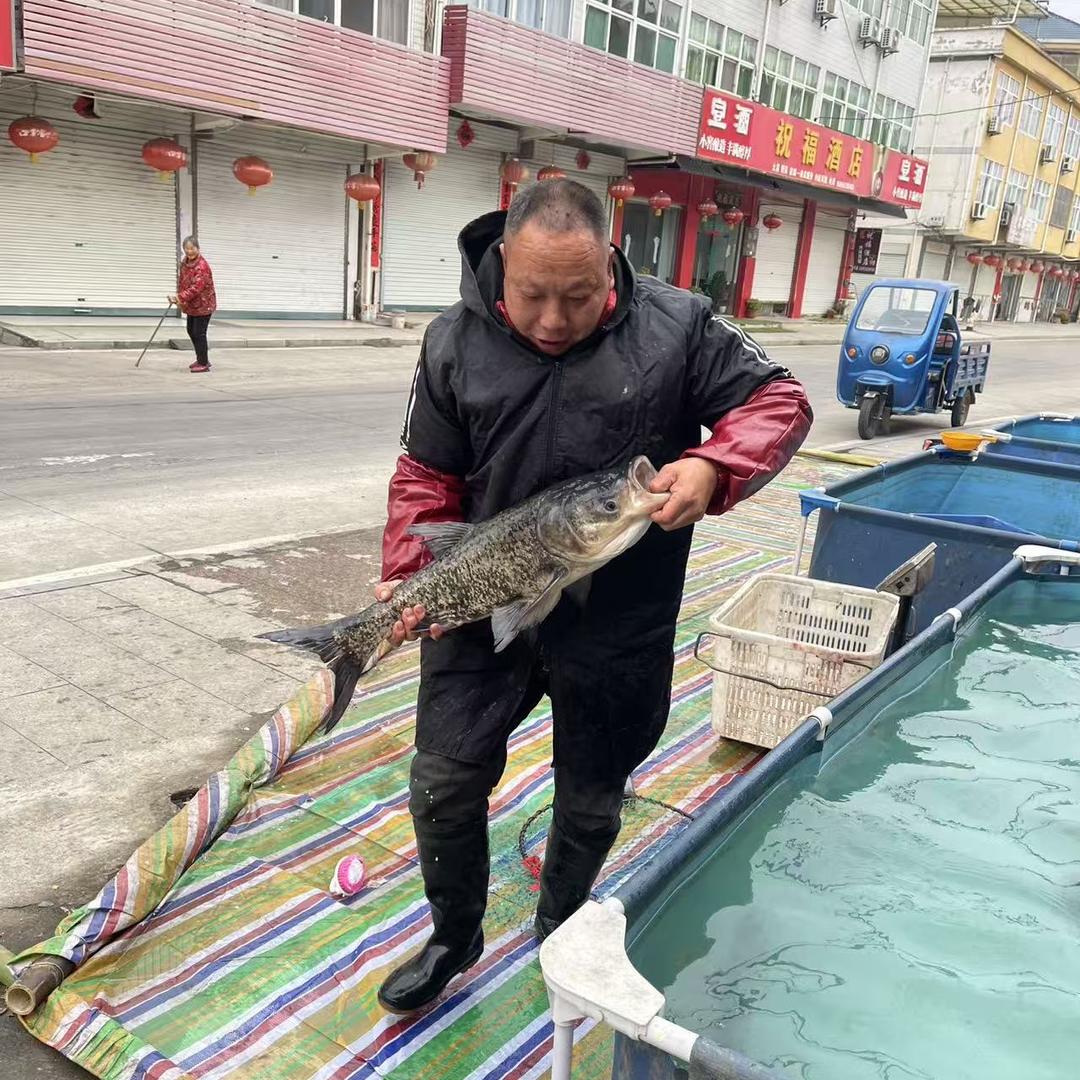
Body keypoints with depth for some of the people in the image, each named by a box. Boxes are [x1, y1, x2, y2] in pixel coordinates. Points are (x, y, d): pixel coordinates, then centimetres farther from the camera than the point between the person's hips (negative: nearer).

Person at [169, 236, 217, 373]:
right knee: (191, 330, 17)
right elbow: (182, 281, 14)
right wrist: (178, 297, 0)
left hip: (203, 305, -9)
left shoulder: (202, 266, -23)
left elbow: (196, 287, -30)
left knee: (199, 333, -7)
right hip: (192, 305, 9)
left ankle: (203, 363, 4)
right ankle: (201, 358, 31)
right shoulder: (184, 262, 4)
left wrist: (181, 297, -33)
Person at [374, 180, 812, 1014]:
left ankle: (560, 936, 47)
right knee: (443, 786, 7)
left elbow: (779, 403, -4)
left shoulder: (675, 328, -11)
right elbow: (428, 477, 1)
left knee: (592, 800, 18)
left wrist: (713, 467, -24)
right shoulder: (456, 343, -6)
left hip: (618, 627, 0)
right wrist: (412, 577, -13)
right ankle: (454, 936, 37)